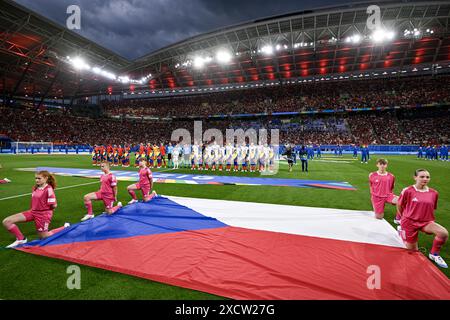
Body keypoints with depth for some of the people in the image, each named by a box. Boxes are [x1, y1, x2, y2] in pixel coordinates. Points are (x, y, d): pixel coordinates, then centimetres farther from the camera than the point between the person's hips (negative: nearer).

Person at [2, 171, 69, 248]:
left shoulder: (49, 189, -19)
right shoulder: (35, 188, 4)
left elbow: (53, 205, -17)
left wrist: (45, 208, -1)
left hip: (43, 214, -7)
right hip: (33, 211, 7)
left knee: (43, 237, 6)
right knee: (6, 222, -4)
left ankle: (65, 227, 22)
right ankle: (21, 239, 9)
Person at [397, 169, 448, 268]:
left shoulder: (434, 193, -2)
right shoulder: (408, 191, -14)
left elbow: (433, 208, 14)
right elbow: (399, 205, 0)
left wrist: (426, 217, 15)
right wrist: (405, 217, 12)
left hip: (426, 221, 3)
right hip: (410, 221, -3)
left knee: (444, 233, -28)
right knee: (413, 250, 8)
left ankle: (434, 254, -2)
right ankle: (402, 231, 38)